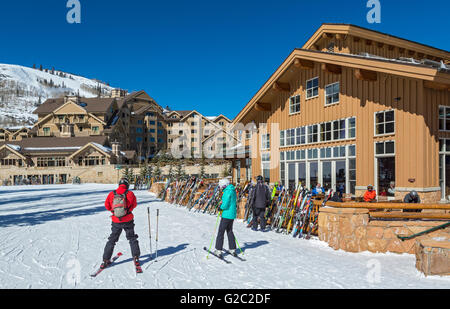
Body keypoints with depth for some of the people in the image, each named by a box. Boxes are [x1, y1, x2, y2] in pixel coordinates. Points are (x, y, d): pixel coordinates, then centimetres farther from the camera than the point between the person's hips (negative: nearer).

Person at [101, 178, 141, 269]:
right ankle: (136, 257, 12)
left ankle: (106, 260, 15)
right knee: (132, 239, 16)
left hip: (116, 222, 1)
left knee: (112, 240, 15)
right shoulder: (129, 194, -12)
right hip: (128, 221, -1)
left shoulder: (112, 194, -7)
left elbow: (107, 205, 0)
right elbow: (134, 204, -1)